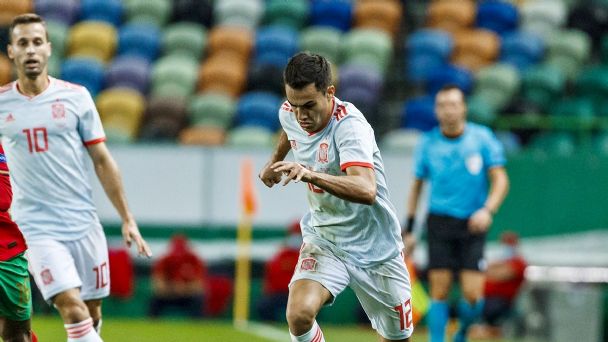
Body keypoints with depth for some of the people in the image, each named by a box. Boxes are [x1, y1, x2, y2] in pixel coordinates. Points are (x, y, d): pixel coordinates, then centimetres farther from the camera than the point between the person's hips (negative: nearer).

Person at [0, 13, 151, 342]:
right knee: (73, 310, -18)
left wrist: (127, 220, 4)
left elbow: (102, 161, 6)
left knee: (92, 315, 7)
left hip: (84, 224, 2)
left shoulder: (75, 97, 2)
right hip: (37, 227, -2)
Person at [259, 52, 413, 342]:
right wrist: (275, 160, 34)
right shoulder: (289, 114, -9)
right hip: (323, 239, 3)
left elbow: (366, 191, -46)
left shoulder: (349, 125, -28)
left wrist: (312, 175, -59)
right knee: (299, 314, -26)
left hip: (375, 249, -3)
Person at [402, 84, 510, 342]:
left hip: (472, 224, -1)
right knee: (439, 291, -6)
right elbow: (417, 185, 13)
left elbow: (500, 180, -1)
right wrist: (409, 229, 10)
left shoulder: (482, 138, -1)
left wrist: (488, 210, -19)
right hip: (440, 222, 1)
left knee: (473, 294, -7)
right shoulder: (428, 143, 3)